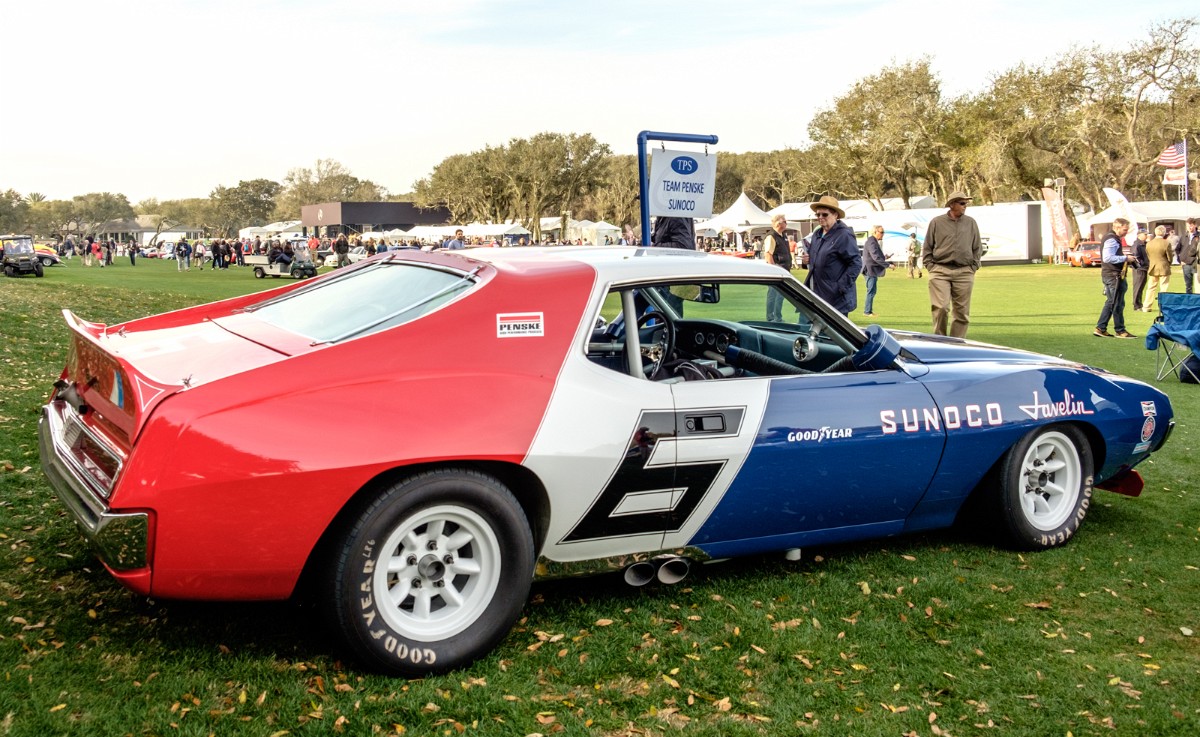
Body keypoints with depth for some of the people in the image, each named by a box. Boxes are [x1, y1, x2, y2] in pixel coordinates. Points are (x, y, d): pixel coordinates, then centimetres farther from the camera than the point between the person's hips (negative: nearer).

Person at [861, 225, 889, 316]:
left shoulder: (873, 241, 16)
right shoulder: (871, 242, -18)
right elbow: (876, 257, -26)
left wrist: (883, 257, 12)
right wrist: (887, 265, -25)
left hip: (872, 270, 11)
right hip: (871, 270, -11)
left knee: (871, 291, 15)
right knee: (871, 291, -6)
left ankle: (868, 310, 21)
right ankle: (867, 311, -2)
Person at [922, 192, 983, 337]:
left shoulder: (971, 223, 10)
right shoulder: (937, 222, 4)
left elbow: (978, 248, 14)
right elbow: (927, 248, 8)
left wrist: (973, 267, 6)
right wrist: (930, 266, -1)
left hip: (964, 273, 3)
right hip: (940, 272, -2)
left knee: (962, 312, 3)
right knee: (941, 308, -13)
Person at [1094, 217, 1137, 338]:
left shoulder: (1112, 238, 17)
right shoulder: (1111, 239, -16)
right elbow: (1107, 258, -26)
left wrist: (1127, 257, 12)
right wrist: (1125, 258, -20)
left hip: (1109, 275, 11)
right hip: (1114, 275, -11)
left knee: (1111, 302, 14)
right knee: (1118, 303, -4)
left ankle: (1100, 328, 14)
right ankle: (1120, 331, 2)